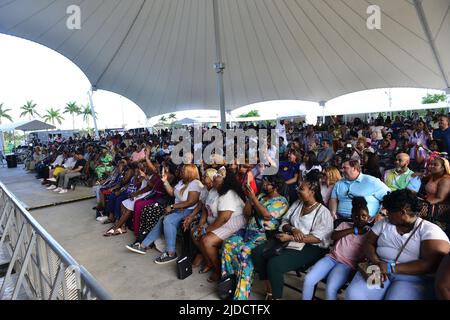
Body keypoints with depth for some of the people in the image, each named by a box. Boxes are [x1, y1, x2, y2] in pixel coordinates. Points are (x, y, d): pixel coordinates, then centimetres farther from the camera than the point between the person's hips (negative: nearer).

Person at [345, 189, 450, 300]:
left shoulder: (430, 230, -4)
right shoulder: (384, 223, 10)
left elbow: (431, 264, -15)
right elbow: (369, 243, 8)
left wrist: (391, 268, -19)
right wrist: (376, 263, -13)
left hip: (414, 278, -3)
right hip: (381, 269, 3)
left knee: (395, 297, -34)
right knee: (354, 295, -22)